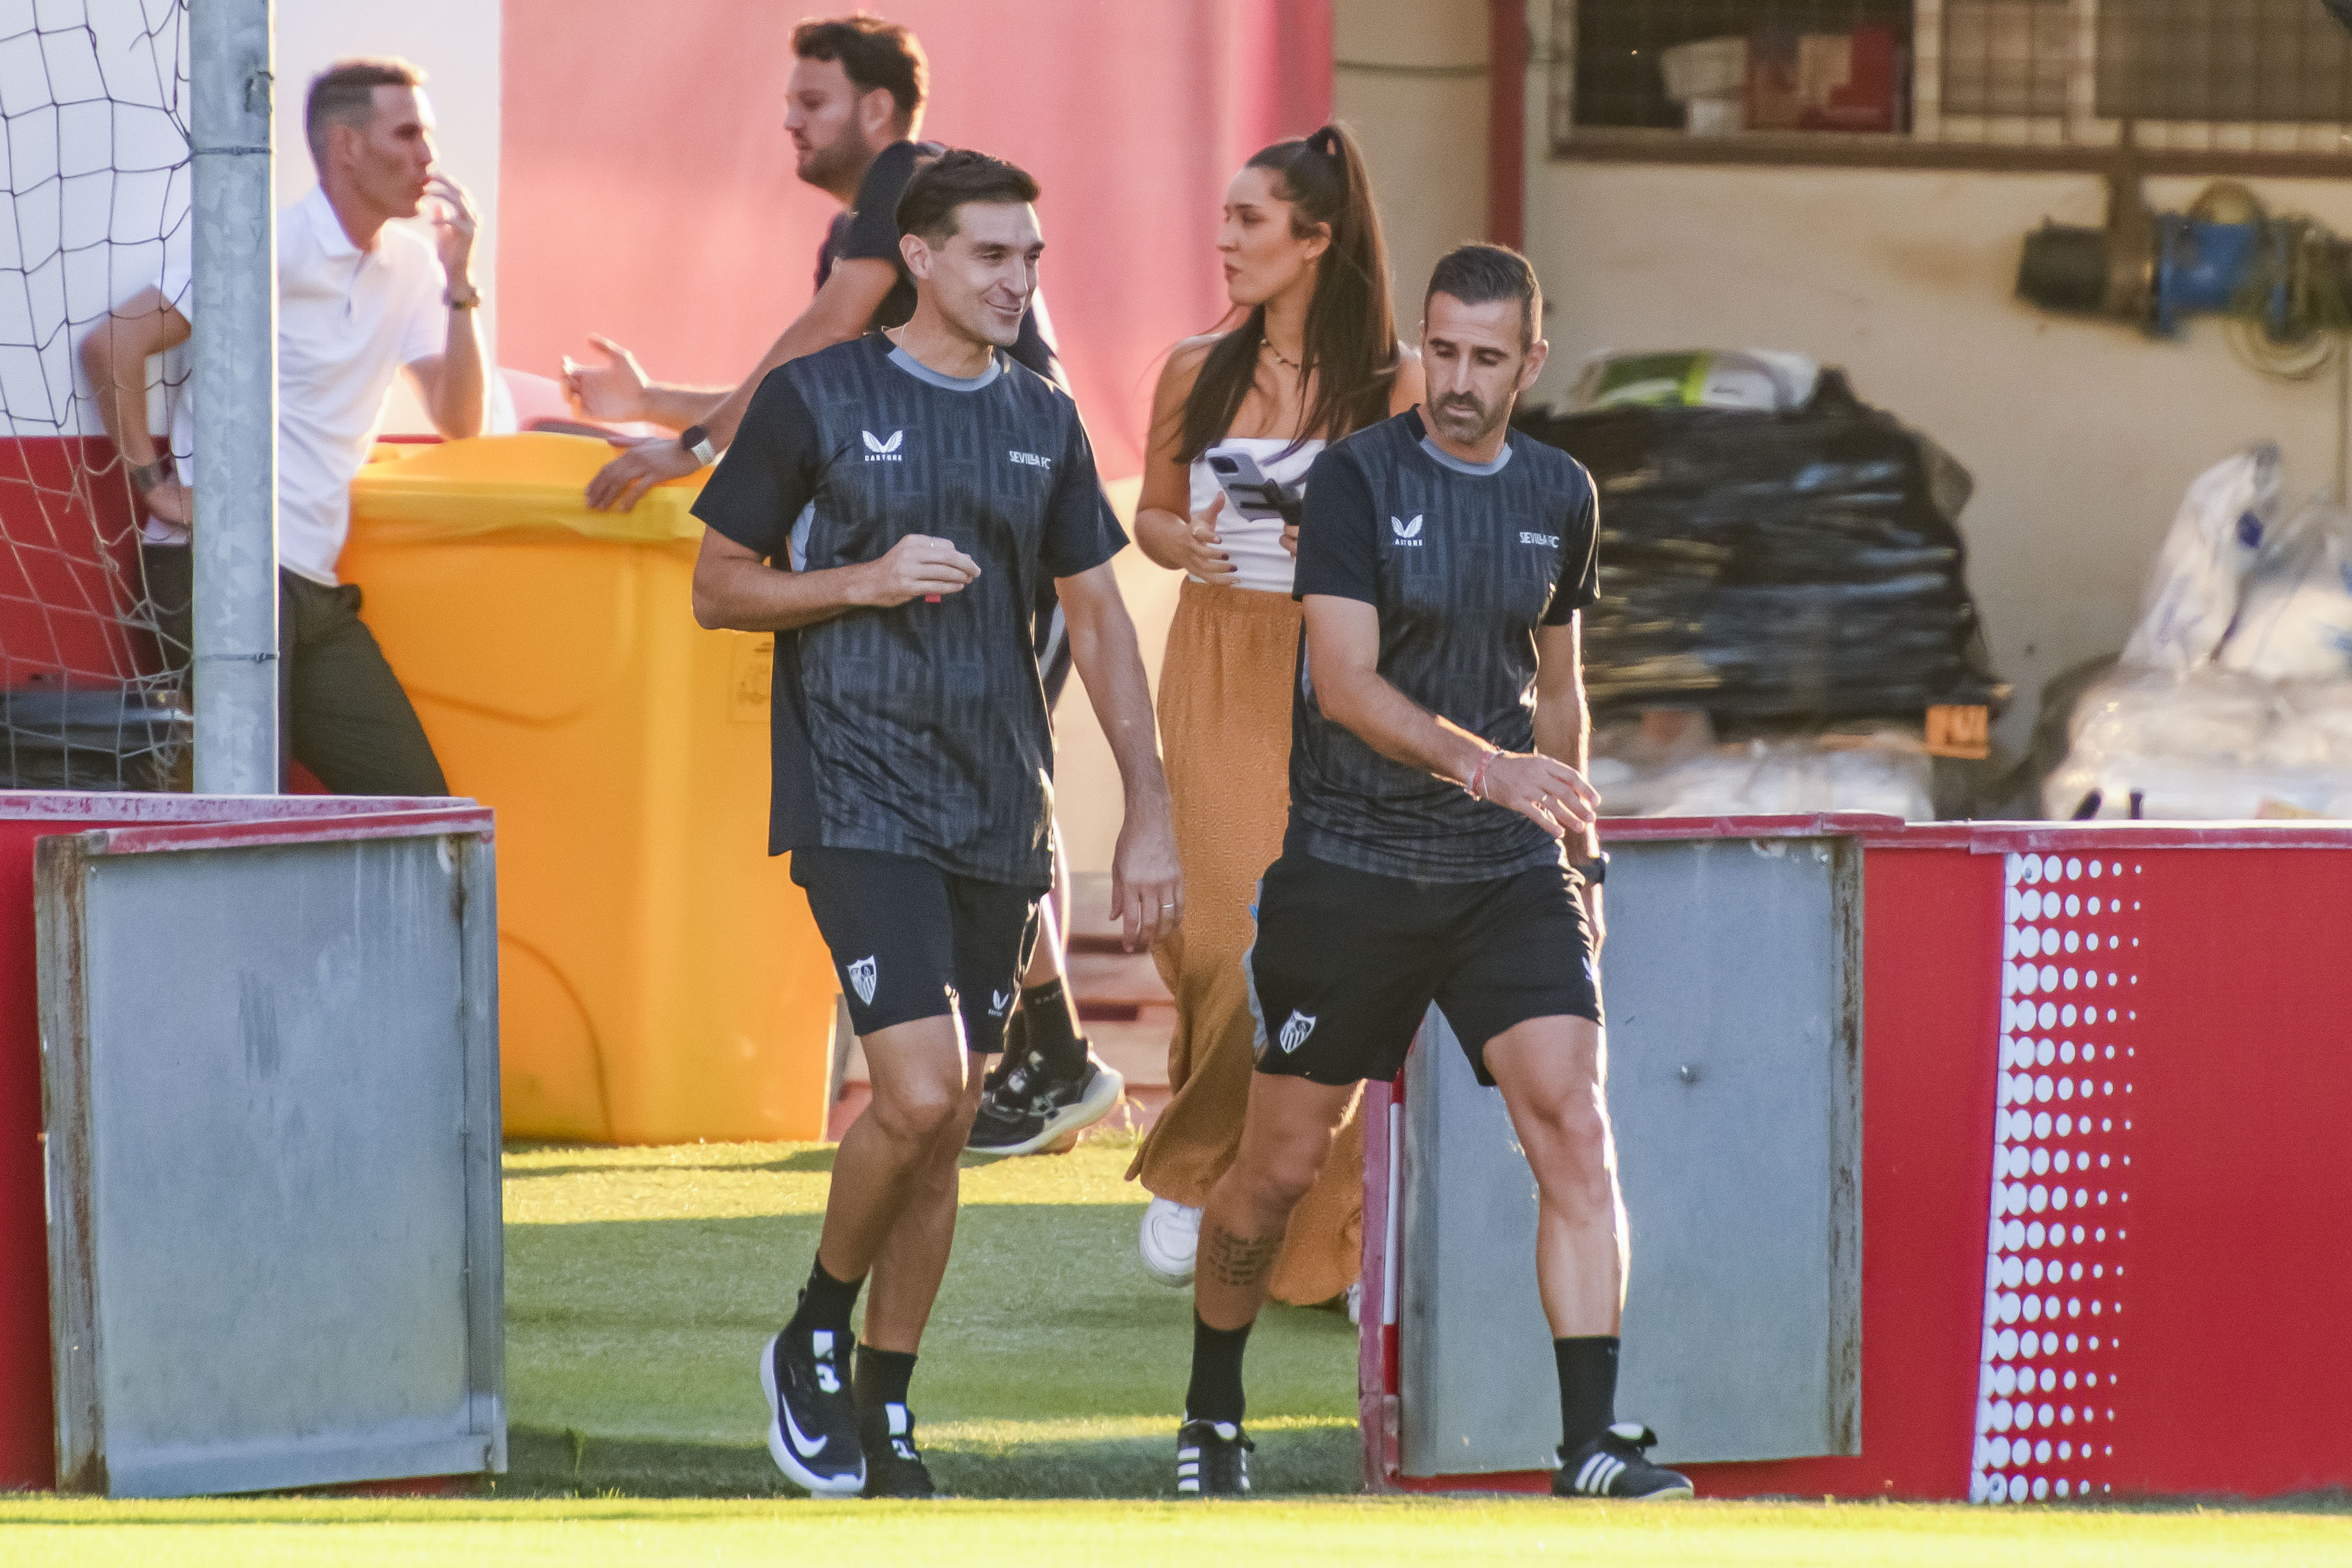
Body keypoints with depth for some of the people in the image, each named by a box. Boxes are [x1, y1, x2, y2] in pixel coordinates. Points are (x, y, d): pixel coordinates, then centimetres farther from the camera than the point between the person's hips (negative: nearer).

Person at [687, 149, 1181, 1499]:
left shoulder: (1044, 421, 10)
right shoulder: (817, 400, -3)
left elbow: (1101, 622, 15)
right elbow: (719, 588, 2)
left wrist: (1149, 815, 9)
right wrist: (864, 580, -14)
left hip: (999, 816, 5)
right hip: (859, 803, -5)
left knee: (946, 1129, 7)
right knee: (919, 1093, -18)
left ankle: (885, 1417, 18)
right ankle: (813, 1343, 5)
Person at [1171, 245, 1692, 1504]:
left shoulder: (1559, 495, 9)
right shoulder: (1356, 479, -8)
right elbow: (1346, 682, -17)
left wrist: (1576, 852, 23)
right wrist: (1479, 763, -31)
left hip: (1507, 876, 3)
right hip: (1349, 868, -3)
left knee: (1576, 1128, -15)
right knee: (1280, 1166, 5)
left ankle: (1591, 1443, -18)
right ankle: (1210, 1414, 28)